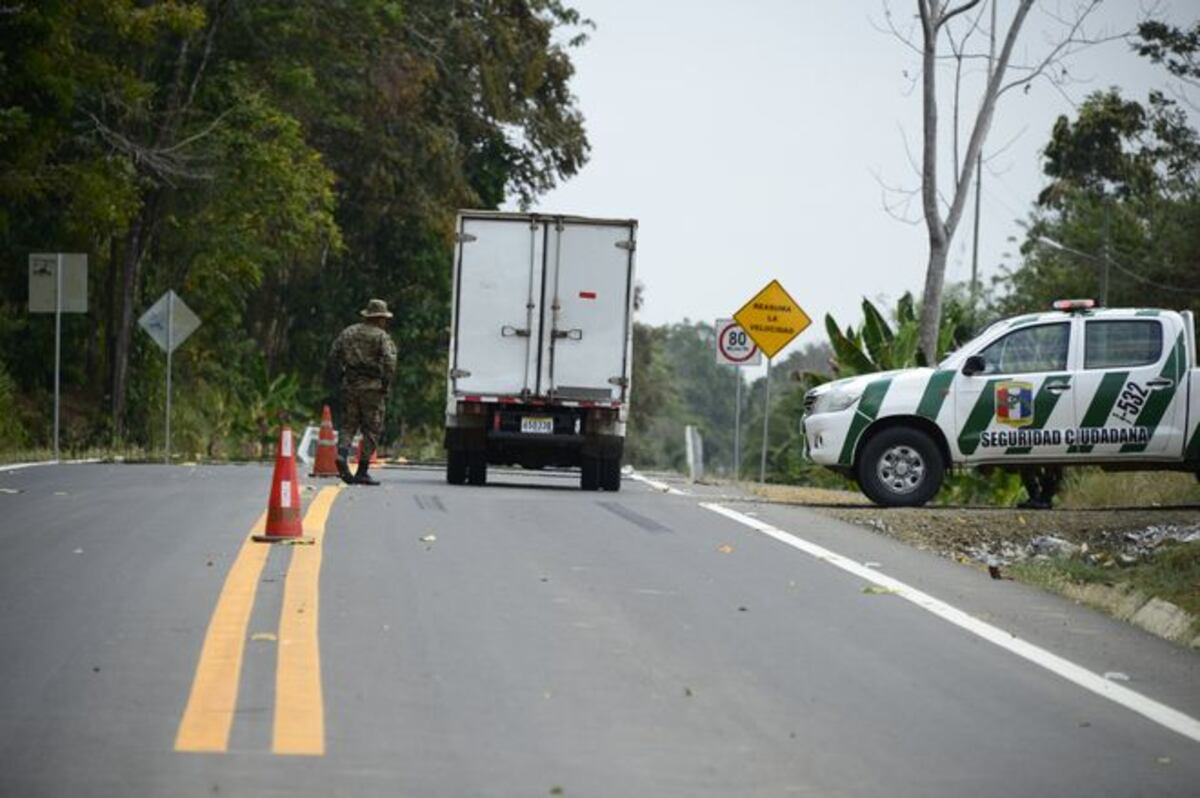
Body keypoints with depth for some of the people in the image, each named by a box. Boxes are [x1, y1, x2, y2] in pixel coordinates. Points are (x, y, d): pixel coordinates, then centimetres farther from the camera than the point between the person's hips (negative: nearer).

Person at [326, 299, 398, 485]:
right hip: (372, 386, -4)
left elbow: (333, 356, 11)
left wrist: (337, 381, 14)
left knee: (347, 425, 10)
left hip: (349, 386, 4)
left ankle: (342, 454, -18)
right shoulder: (381, 336, -2)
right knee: (372, 430, 3)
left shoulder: (347, 333, 13)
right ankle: (362, 471, 0)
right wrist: (386, 385, -8)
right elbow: (389, 361, -15)